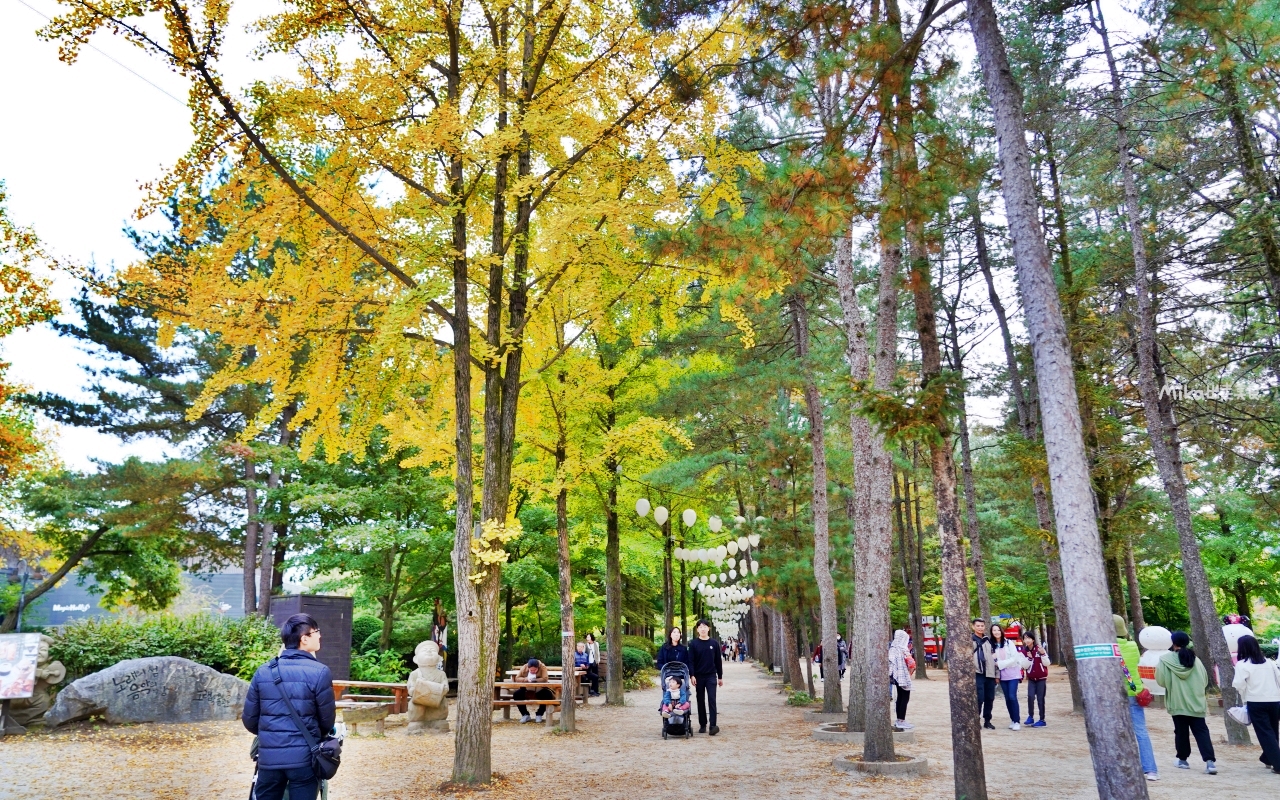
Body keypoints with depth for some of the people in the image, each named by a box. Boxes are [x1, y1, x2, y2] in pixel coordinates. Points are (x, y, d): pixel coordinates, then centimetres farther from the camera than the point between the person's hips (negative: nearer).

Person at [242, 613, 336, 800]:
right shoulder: (319, 672, -11)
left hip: (269, 757, 4)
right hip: (304, 757, -3)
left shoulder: (263, 671, 2)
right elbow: (327, 720, -4)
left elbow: (249, 718, 7)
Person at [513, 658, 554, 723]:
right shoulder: (524, 668, -12)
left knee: (548, 695, -31)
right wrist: (526, 679, -31)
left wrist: (533, 680, -35)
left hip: (540, 690, -2)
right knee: (516, 694, -23)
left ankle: (539, 715, -6)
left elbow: (545, 679, -29)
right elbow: (517, 678, -15)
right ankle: (525, 715, -3)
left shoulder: (542, 667, -18)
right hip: (527, 690, 2)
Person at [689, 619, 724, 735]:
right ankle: (702, 725, 16)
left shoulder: (714, 643, 3)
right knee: (701, 701, 7)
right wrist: (692, 675, -12)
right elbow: (691, 661, -2)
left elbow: (718, 661, 8)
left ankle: (713, 725, -11)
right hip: (699, 676, 0)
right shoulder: (694, 644, 0)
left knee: (712, 700, -9)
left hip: (711, 676, 0)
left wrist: (720, 677, 9)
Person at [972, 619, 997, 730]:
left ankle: (987, 721, 20)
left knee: (990, 698, 8)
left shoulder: (988, 640, 16)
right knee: (979, 698, -9)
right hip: (977, 674, -5)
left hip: (989, 674, 5)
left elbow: (994, 657, 17)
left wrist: (997, 674, 13)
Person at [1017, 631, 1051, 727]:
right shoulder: (1023, 651, -1)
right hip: (1031, 678, 2)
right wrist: (1028, 658, -18)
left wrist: (1043, 654, -24)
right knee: (1030, 696, -13)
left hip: (1041, 678, -2)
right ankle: (1030, 717, -1)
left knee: (1040, 699, 0)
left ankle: (1042, 720, 8)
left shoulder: (1040, 649, -8)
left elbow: (1047, 663, -9)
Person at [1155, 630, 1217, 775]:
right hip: (1196, 702, 2)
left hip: (1177, 702, -2)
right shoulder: (1195, 660, 2)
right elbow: (1205, 681, 9)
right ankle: (1210, 761, -10)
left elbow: (1160, 680, -8)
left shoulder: (1166, 659, -9)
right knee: (1201, 731, 2)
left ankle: (1182, 760, 18)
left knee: (1181, 732, 9)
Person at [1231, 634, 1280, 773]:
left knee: (1265, 733, 1)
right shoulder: (1269, 662, 10)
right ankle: (1267, 758, 33)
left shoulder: (1242, 664, -7)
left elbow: (1239, 685, -15)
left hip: (1256, 703, -6)